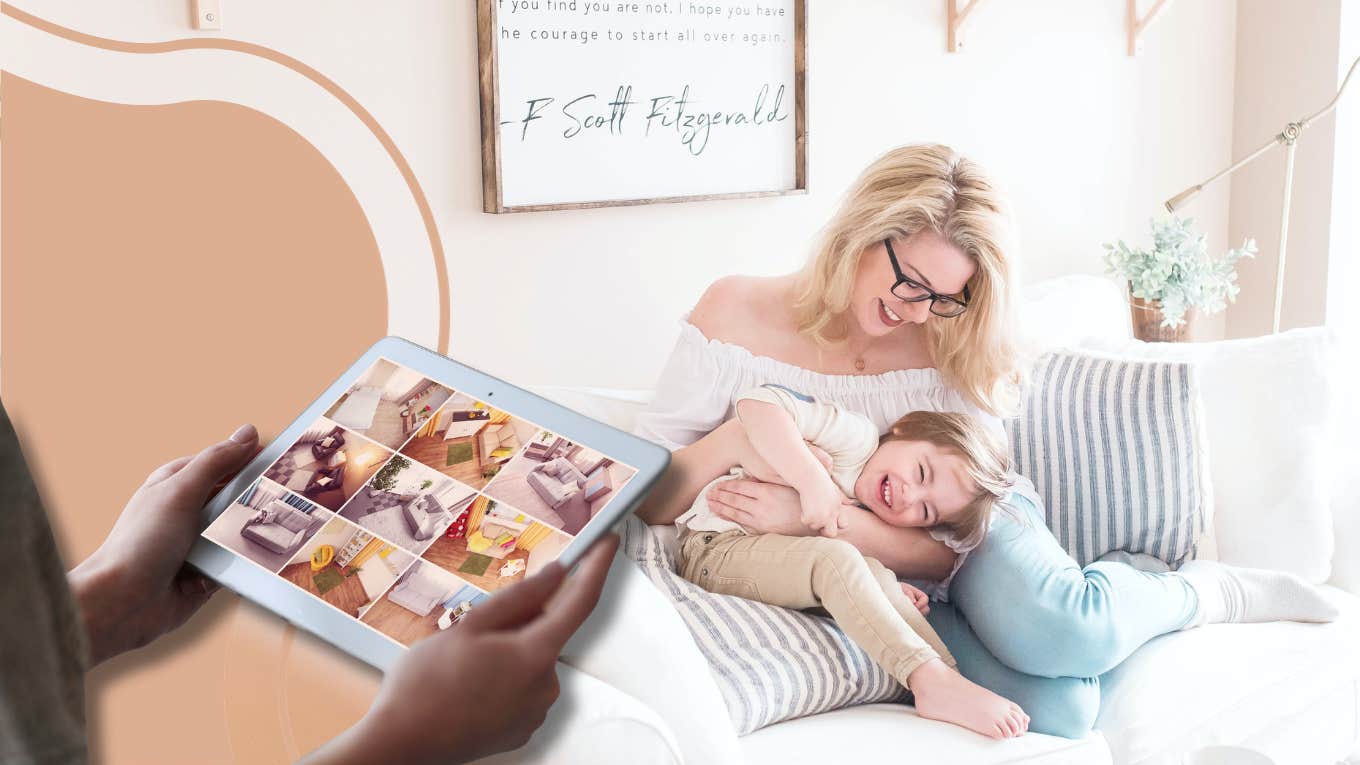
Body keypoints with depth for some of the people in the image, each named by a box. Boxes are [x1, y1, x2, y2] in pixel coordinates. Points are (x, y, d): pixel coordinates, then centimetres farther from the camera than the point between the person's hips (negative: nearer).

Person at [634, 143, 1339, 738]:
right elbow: (648, 499, -10)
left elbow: (953, 546, -13)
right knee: (1053, 707, -30)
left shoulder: (952, 354, -10)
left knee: (1052, 633, -37)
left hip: (979, 535, 1)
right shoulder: (735, 314, -9)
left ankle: (1204, 590, -5)